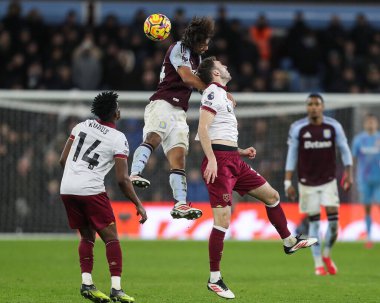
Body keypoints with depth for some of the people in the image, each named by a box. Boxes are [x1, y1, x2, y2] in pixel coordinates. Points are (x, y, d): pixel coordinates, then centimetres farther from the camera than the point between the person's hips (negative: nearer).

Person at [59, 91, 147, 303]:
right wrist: (139, 206, 1)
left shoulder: (81, 126, 11)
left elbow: (63, 160, 13)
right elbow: (123, 179, -7)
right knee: (111, 238, 2)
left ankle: (86, 283, 6)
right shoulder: (118, 139, -4)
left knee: (87, 236, 17)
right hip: (91, 190, -5)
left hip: (67, 189, 6)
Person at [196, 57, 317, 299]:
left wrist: (241, 151, 18)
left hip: (234, 160, 10)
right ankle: (215, 279, -9)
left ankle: (289, 242, 34)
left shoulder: (223, 95, 23)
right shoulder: (213, 93, -7)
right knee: (223, 220, -13)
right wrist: (211, 160, -25)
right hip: (220, 161, -10)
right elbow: (203, 130, -17)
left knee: (272, 195, 17)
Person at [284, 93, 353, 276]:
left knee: (333, 219, -9)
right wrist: (288, 182, -2)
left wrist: (348, 174, 1)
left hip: (328, 180, 1)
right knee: (314, 222, 1)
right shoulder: (297, 129, -5)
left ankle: (327, 255, 16)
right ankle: (318, 264, 10)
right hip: (307, 182, -1)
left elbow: (344, 150, 7)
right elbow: (291, 156, 1)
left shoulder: (333, 127, -2)